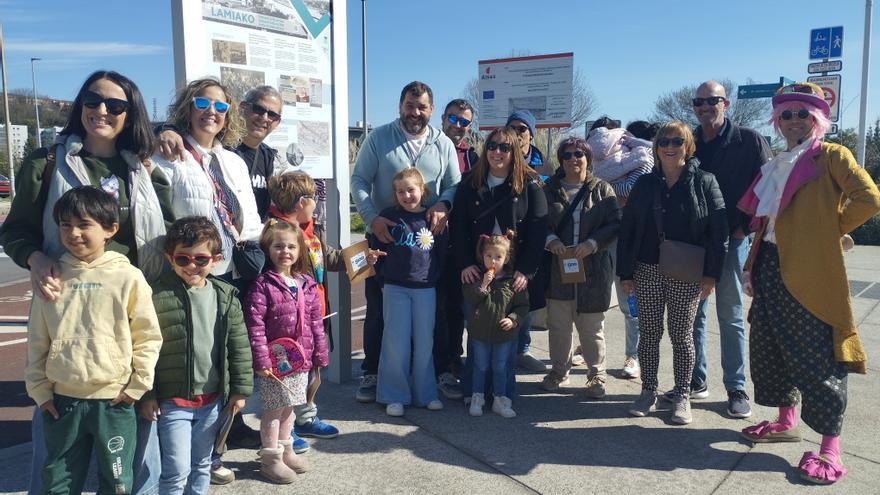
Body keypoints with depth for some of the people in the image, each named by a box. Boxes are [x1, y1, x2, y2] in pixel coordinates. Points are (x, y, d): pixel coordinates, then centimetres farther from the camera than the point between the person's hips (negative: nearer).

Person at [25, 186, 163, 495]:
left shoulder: (128, 278, -8)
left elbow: (148, 336, -5)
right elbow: (37, 340, 7)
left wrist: (137, 385, -6)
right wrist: (39, 388, 5)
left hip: (114, 401, -2)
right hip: (61, 400, 3)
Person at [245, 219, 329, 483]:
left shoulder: (307, 285, 6)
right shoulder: (263, 285, -12)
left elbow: (316, 323, 10)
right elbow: (255, 325, -16)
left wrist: (320, 355, 10)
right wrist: (261, 359, -19)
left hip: (300, 360, 6)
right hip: (275, 359, -5)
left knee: (288, 407, 19)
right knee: (274, 409, 4)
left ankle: (285, 450, 35)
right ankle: (271, 458, 19)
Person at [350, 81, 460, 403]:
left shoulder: (443, 144, 7)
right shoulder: (379, 138, 0)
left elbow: (455, 184, 7)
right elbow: (359, 181, -3)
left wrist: (443, 205, -15)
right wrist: (373, 218, -17)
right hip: (384, 234, -1)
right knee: (378, 308, 5)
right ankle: (372, 373, 18)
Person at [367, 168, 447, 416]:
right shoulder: (389, 216, -1)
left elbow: (442, 254, 10)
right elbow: (376, 248, 5)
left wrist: (435, 278, 6)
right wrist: (382, 279, 2)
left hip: (425, 289, 1)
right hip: (395, 288, -1)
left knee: (424, 342, 7)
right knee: (396, 342, 0)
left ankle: (425, 393, 20)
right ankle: (395, 396, 11)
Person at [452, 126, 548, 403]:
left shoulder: (530, 187, 1)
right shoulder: (470, 186, 8)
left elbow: (538, 231, -5)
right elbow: (458, 228, 4)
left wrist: (526, 271, -13)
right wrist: (464, 264, -10)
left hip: (516, 276, -1)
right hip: (477, 274, 1)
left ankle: (505, 393, 18)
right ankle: (472, 392, 17)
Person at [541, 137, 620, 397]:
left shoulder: (602, 189, 3)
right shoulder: (550, 190, 8)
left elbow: (615, 224, -2)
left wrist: (592, 244, -16)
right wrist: (550, 239, -14)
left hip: (593, 270, -2)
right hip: (558, 267, 2)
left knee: (591, 326, 4)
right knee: (558, 324, 10)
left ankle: (597, 375, 21)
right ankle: (559, 371, 27)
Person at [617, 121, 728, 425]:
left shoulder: (704, 182, 0)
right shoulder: (645, 184, 7)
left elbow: (718, 229, -4)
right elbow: (626, 230, 7)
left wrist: (711, 273, -9)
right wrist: (626, 272, 2)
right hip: (647, 272, 3)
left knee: (682, 335, 6)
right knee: (648, 334, 7)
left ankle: (682, 397, 18)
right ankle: (648, 392, 20)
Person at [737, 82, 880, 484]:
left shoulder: (832, 156, -3)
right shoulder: (777, 166, 18)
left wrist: (829, 230, -7)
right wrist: (752, 268, 13)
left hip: (810, 271, -8)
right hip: (772, 270, 8)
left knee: (816, 355, -6)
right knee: (769, 346, 13)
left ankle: (829, 447, 3)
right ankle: (786, 422, 30)